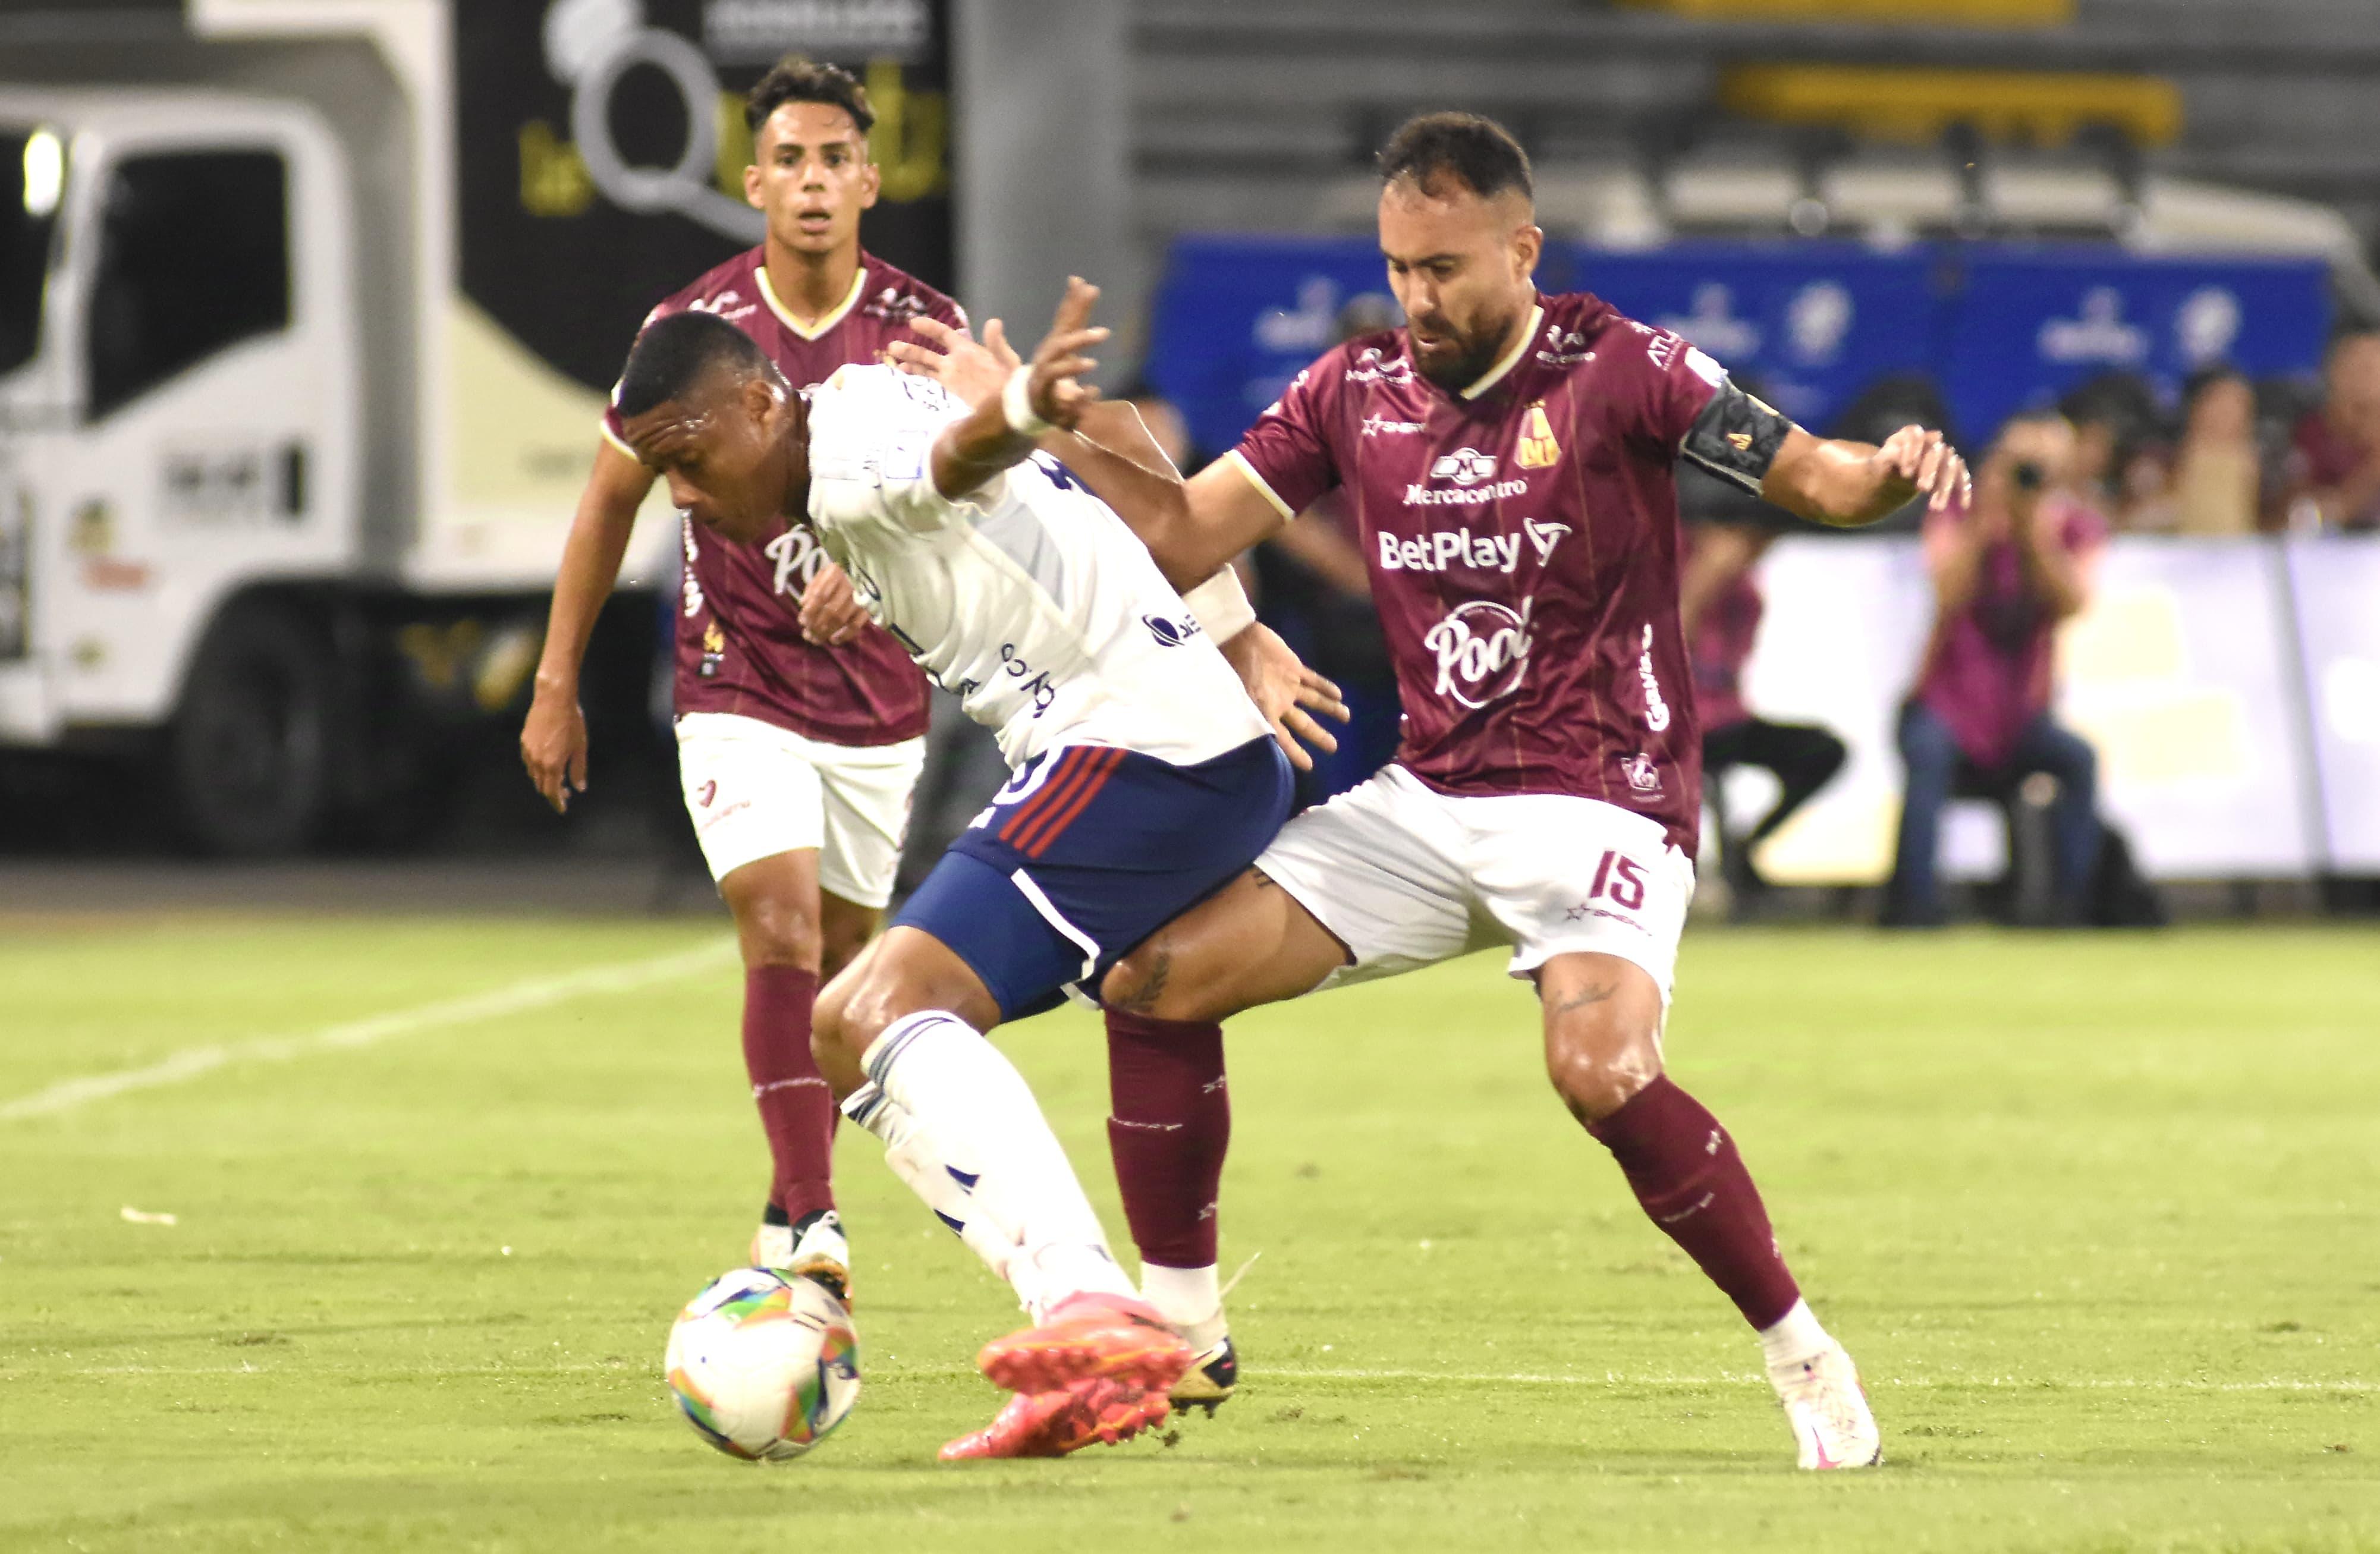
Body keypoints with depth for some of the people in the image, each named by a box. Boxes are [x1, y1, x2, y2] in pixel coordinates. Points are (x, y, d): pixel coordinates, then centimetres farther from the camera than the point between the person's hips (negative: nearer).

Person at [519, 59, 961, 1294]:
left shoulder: (923, 331, -5)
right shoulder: (695, 328, -7)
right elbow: (612, 498, 5)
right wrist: (556, 687, 5)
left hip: (879, 702, 2)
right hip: (738, 692, -2)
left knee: (838, 962, 10)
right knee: (781, 926, -20)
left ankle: (790, 1222, 26)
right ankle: (810, 1220, -25)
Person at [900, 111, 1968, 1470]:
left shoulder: (1618, 371, -8)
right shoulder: (1355, 391, 6)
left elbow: (1812, 478, -9)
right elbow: (1182, 540, 5)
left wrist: (1897, 471, -32)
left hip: (1599, 800, -6)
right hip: (1428, 800, 6)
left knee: (1603, 1070, -31)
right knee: (1155, 976, -6)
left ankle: (1804, 1355, -14)